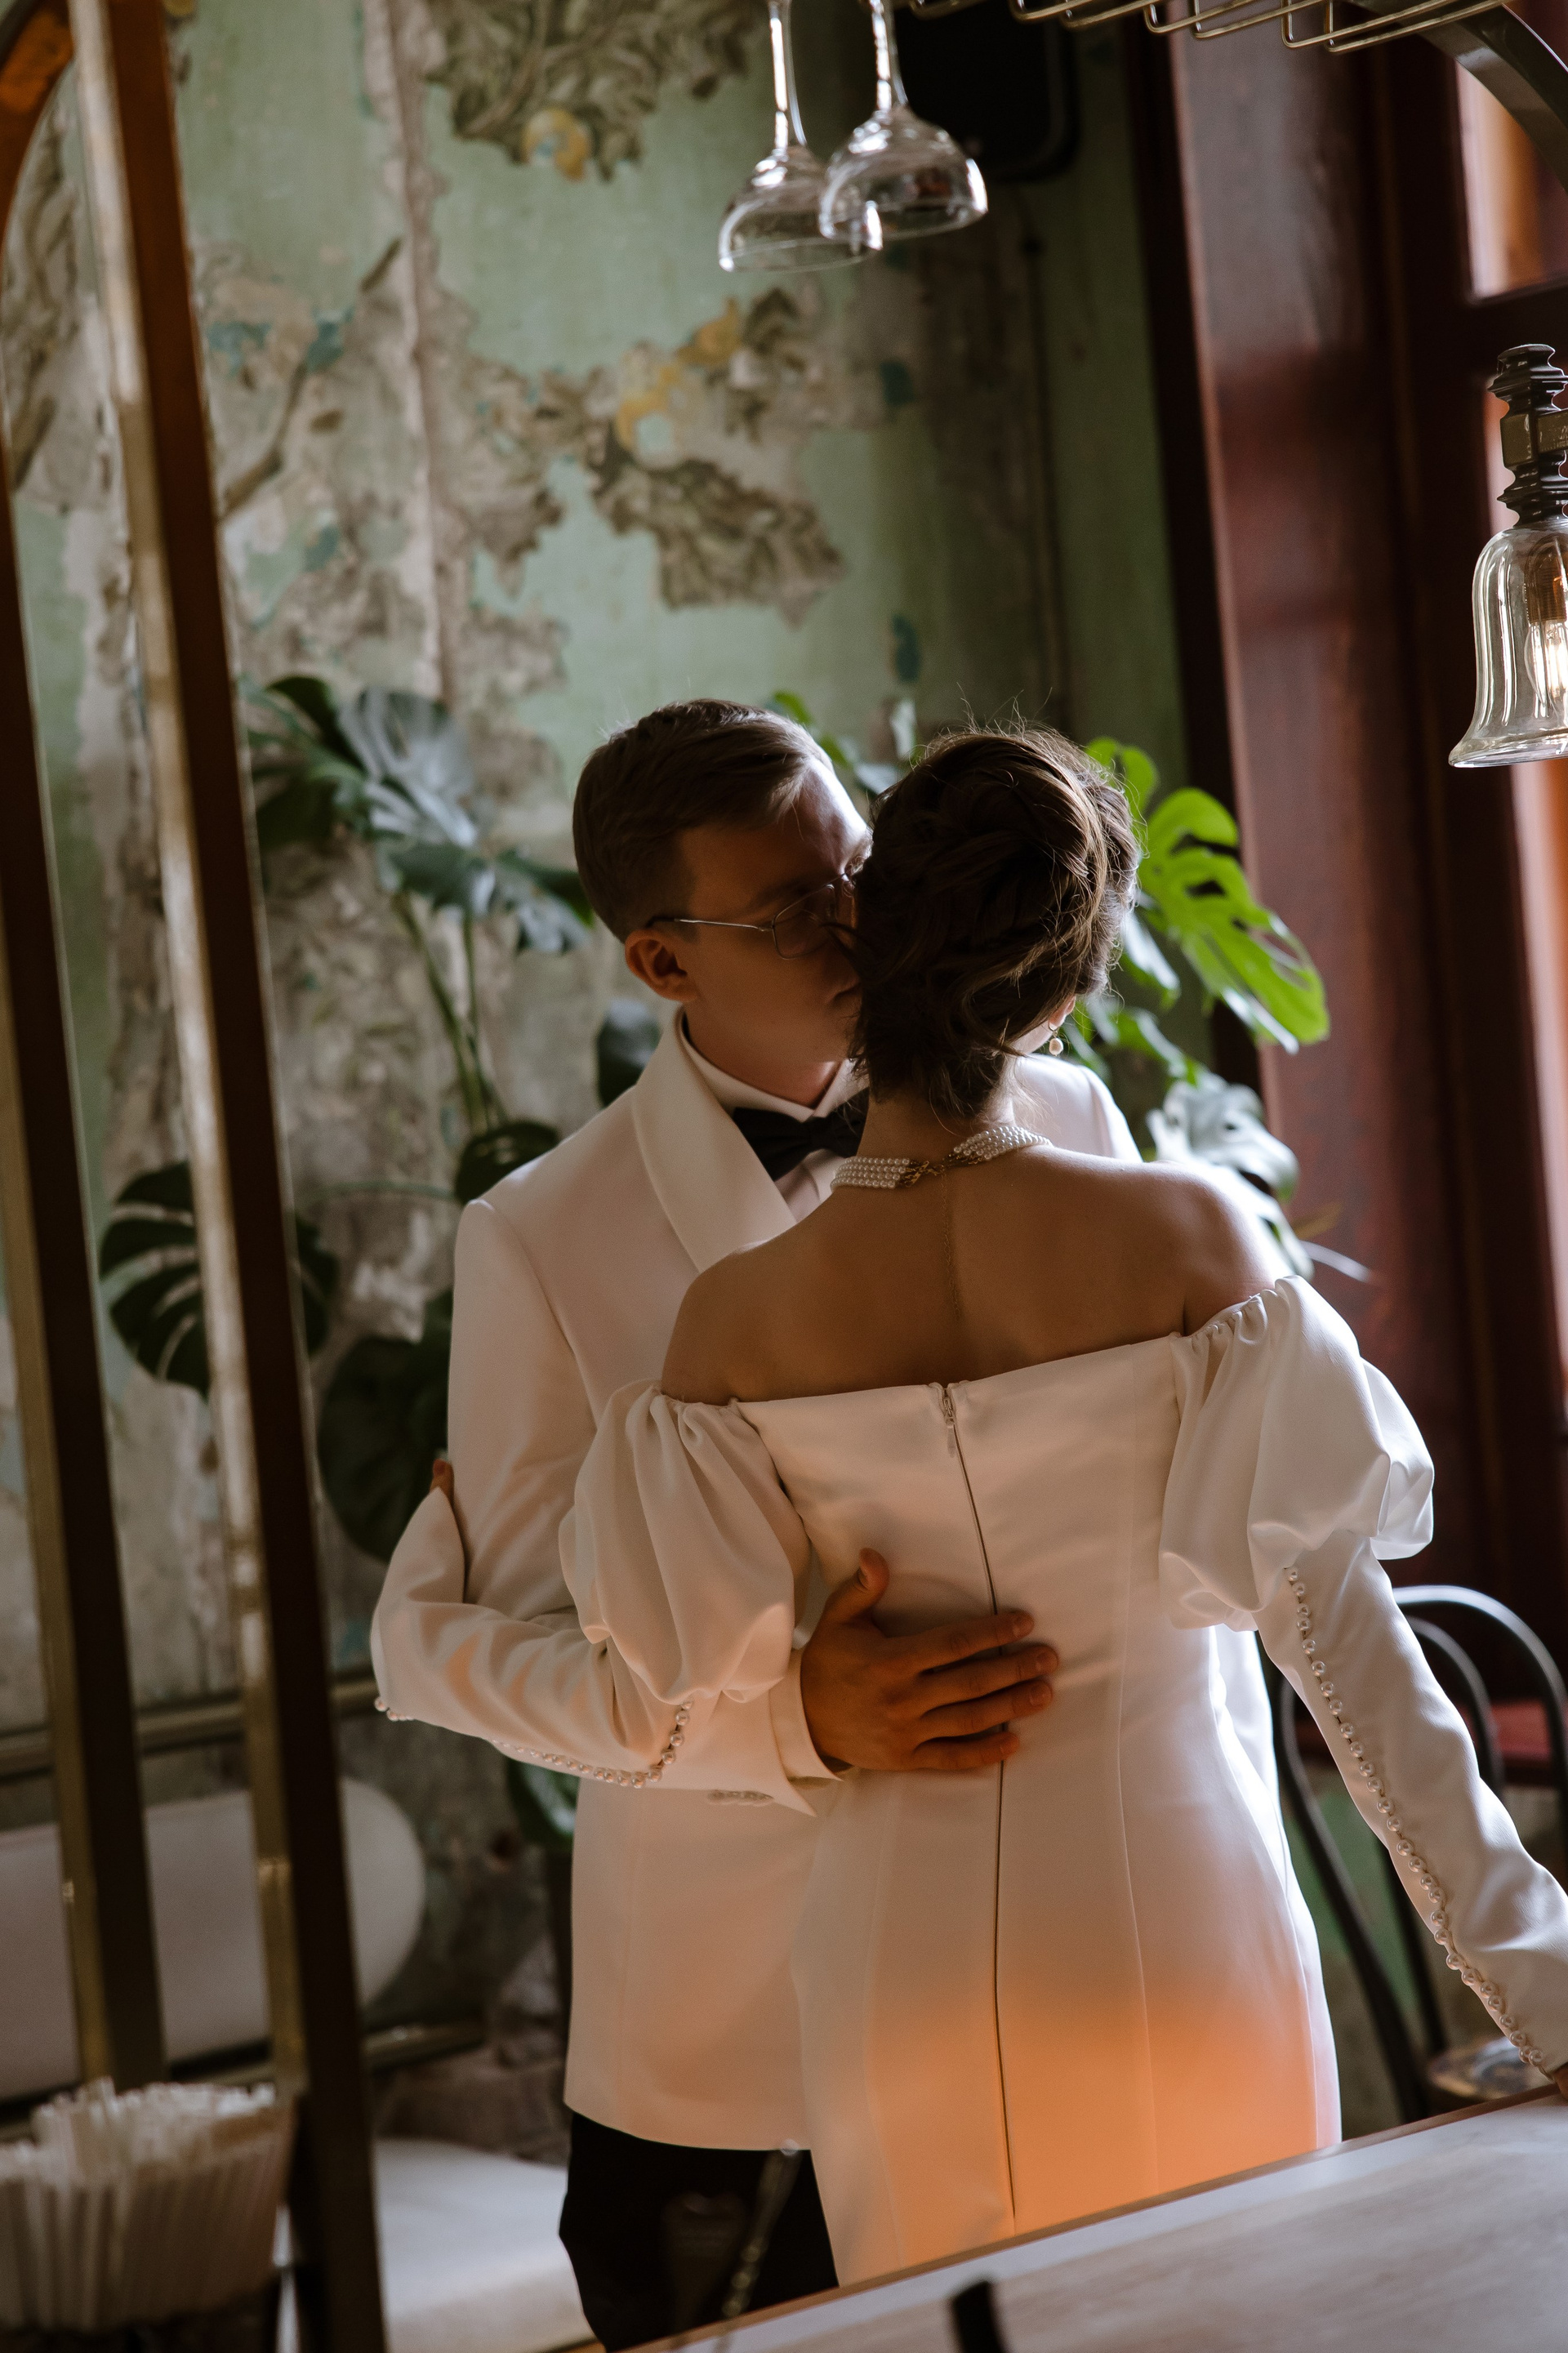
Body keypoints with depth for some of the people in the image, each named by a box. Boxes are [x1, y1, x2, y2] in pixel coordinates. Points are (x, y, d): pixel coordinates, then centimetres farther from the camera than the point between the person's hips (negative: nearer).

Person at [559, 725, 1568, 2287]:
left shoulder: (736, 1319, -11)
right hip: (1180, 1912, 0)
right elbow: (1342, 1635, -13)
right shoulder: (1187, 1237, -13)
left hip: (916, 1953, 1)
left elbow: (675, 1666, -2)